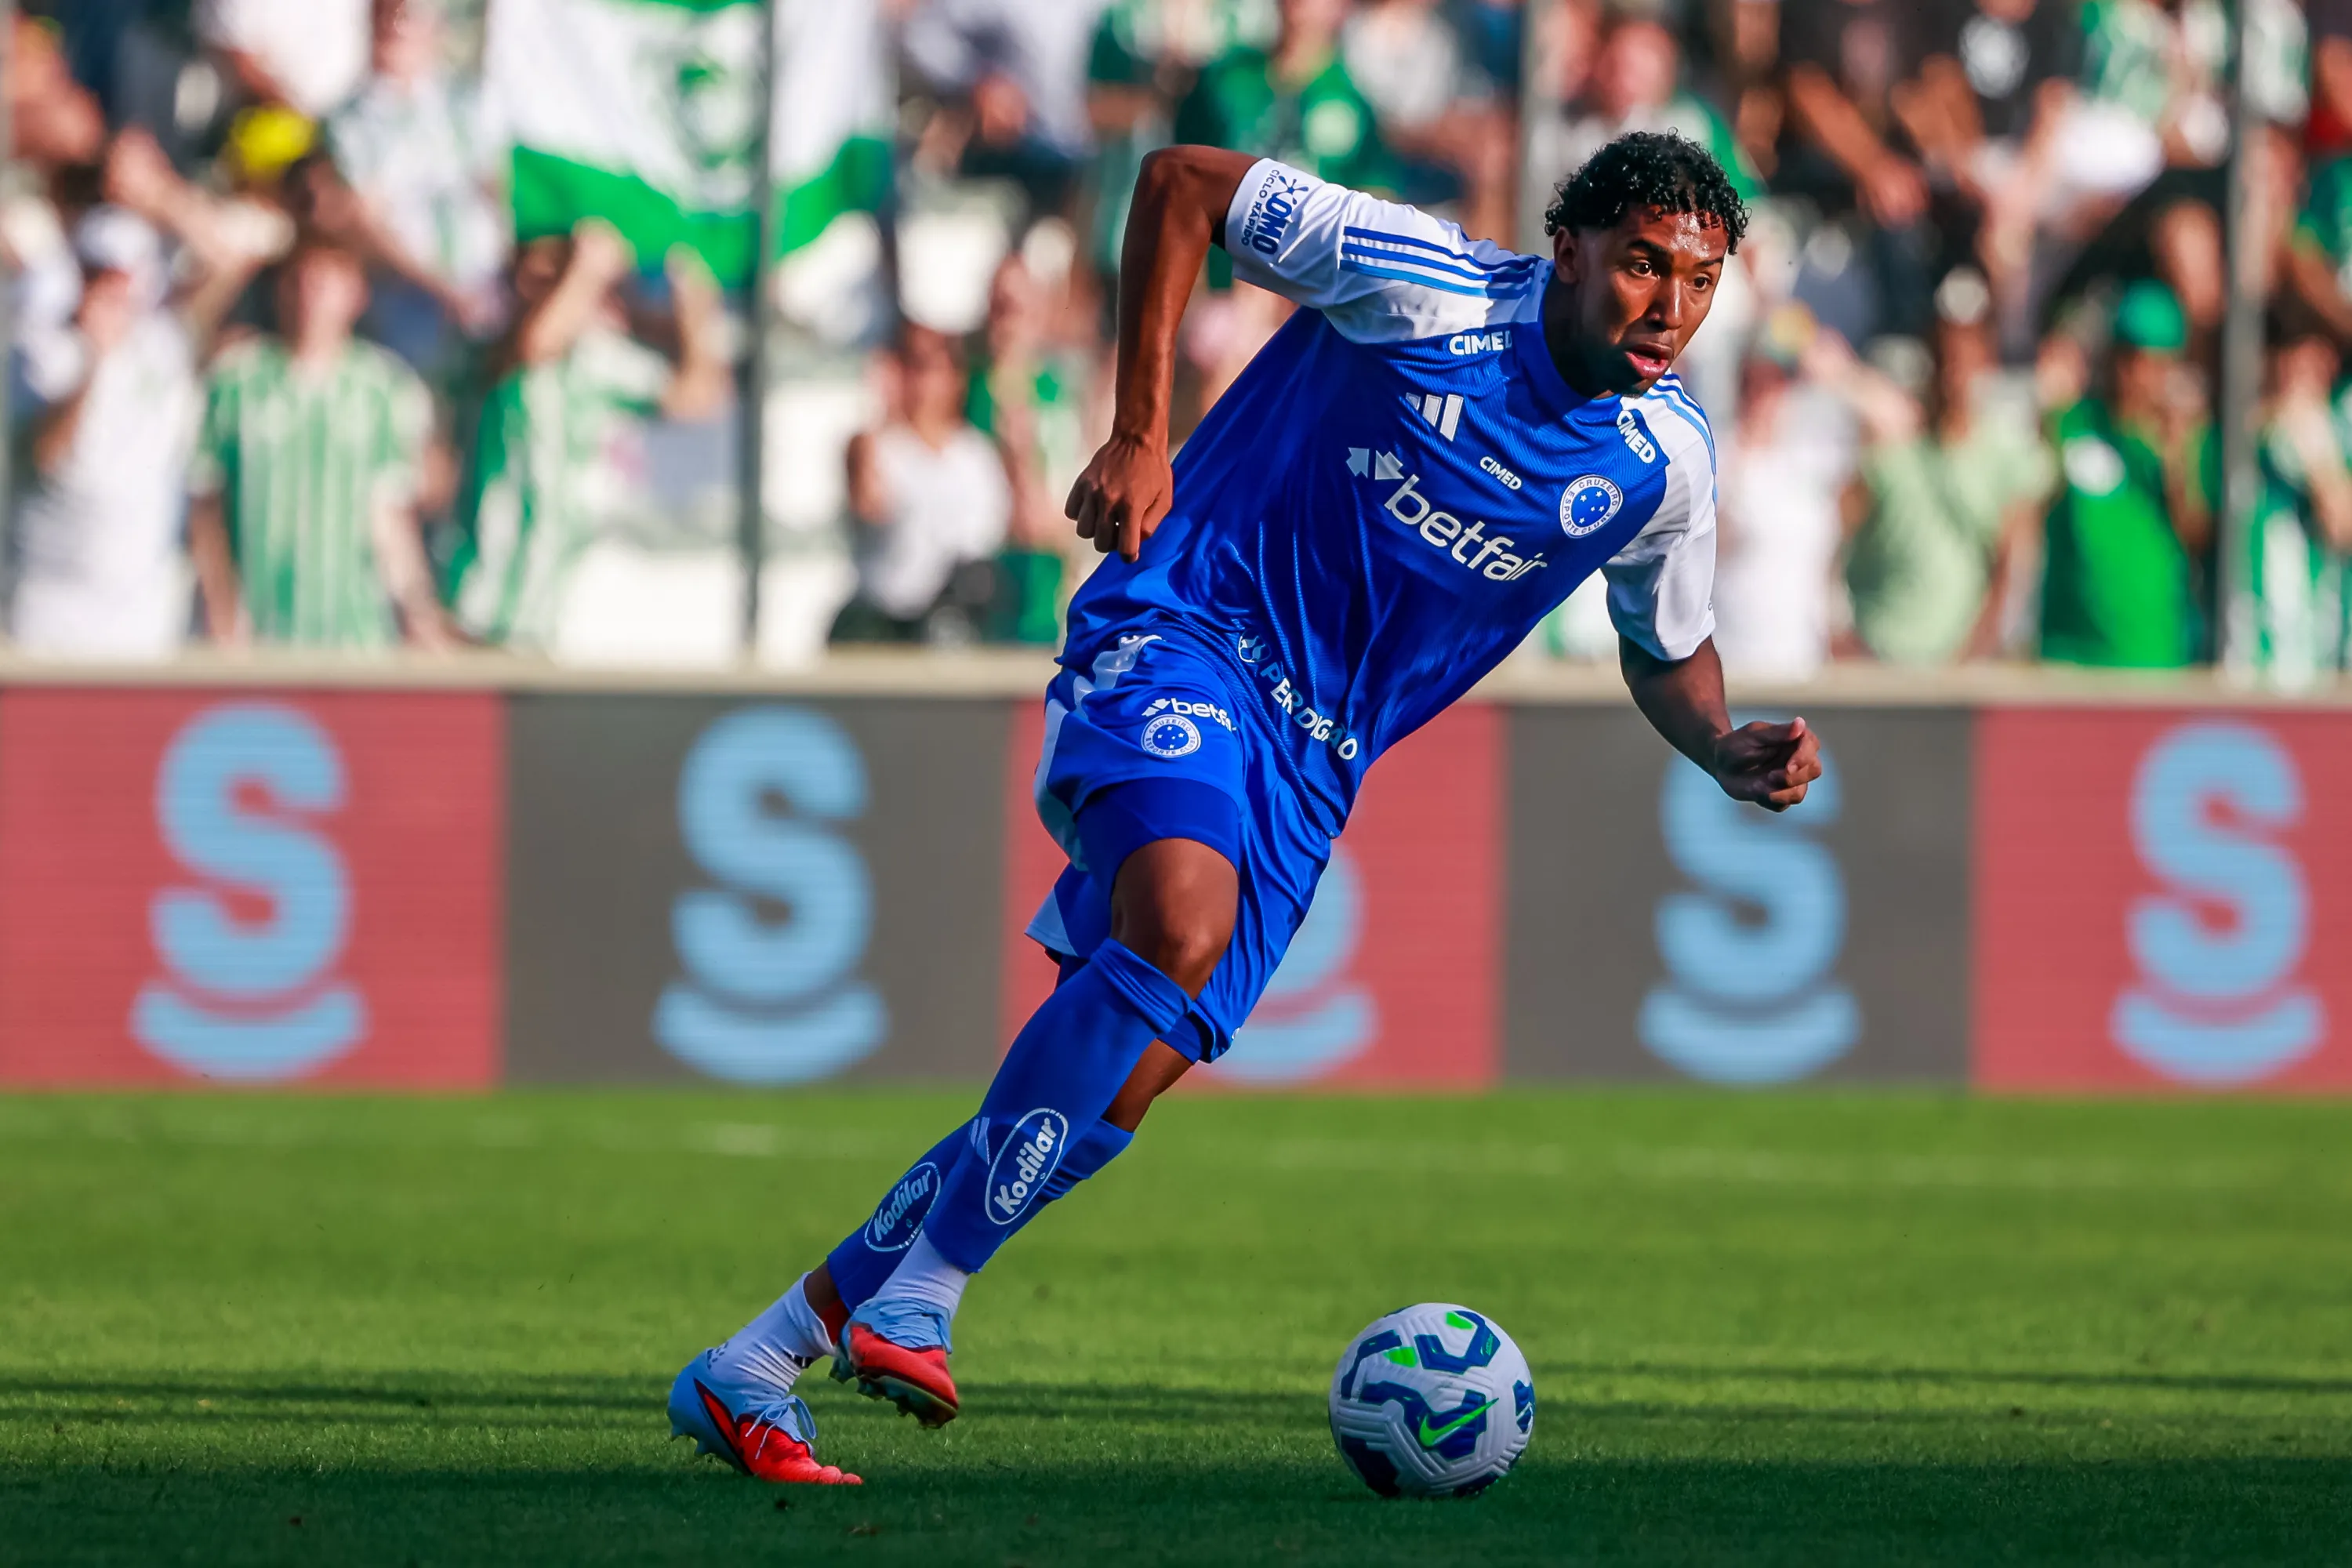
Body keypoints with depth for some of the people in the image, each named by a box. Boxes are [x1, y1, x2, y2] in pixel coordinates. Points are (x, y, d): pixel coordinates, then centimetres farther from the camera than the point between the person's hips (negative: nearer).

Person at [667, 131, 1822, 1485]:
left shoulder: (1667, 463, 2)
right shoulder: (1428, 285, -13)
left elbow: (1668, 650, 21)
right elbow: (1182, 183, -6)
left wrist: (1728, 750, -1)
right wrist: (1141, 431, -11)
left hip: (1308, 762, 6)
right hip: (1181, 636, -6)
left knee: (1133, 1071, -6)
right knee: (1179, 924, -35)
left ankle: (753, 1370, 5)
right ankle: (920, 1295, -28)